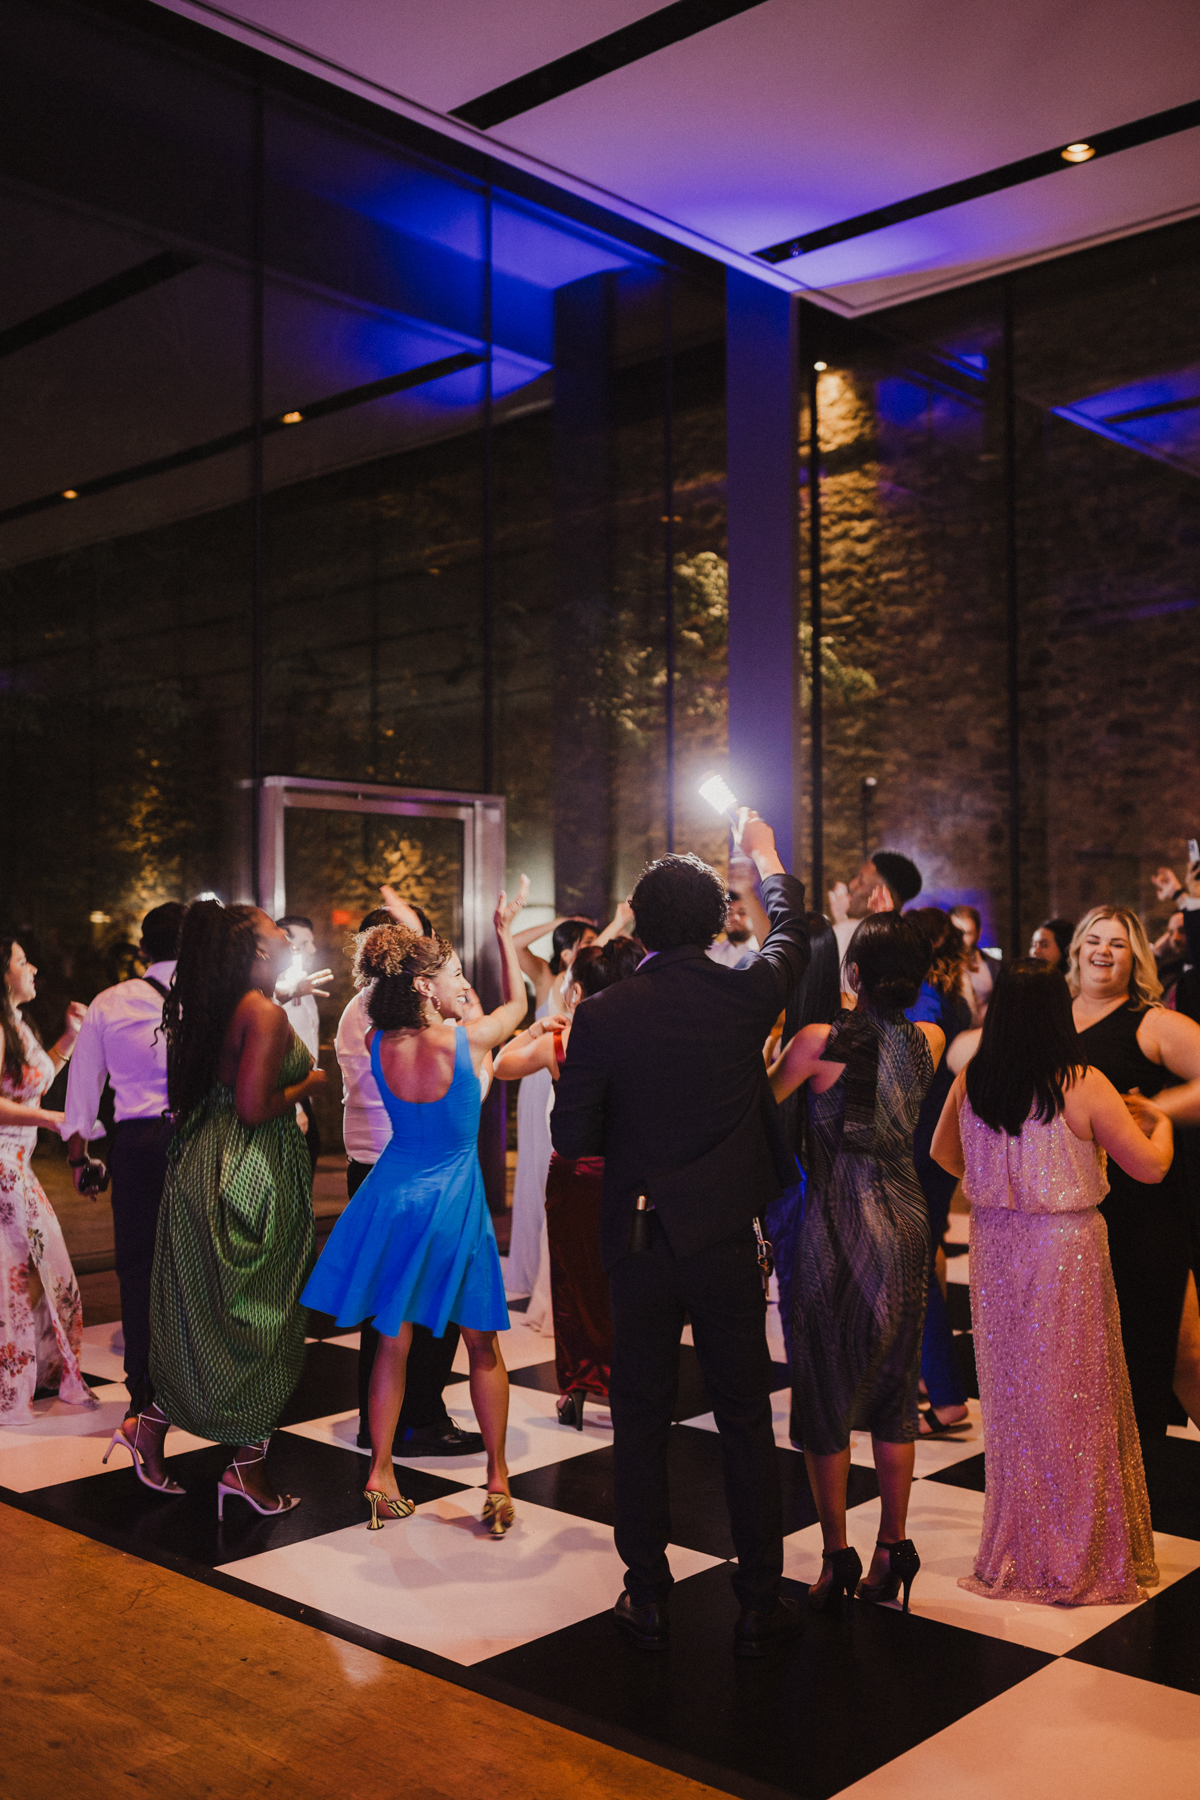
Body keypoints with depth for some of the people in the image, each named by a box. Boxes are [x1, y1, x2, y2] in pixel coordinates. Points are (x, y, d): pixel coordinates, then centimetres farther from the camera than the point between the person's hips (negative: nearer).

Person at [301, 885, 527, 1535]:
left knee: (392, 1341, 13)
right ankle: (497, 1482, 15)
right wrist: (503, 930, 13)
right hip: (455, 1204, -4)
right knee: (481, 1343, 10)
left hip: (393, 1194, 4)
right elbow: (517, 1002, 3)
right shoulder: (466, 1040, -17)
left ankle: (380, 1477, 16)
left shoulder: (378, 1043, -6)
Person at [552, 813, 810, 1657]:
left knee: (641, 1420, 12)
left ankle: (648, 1596, 22)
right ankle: (760, 1602, 18)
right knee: (746, 1418, 10)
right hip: (724, 1238, 0)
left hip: (637, 1240, 0)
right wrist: (765, 853, 30)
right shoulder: (744, 996, -8)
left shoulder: (602, 1015, -10)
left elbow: (572, 1139, -7)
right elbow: (793, 933, 14)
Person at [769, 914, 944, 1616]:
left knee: (827, 1387, 8)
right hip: (905, 1222, 4)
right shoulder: (930, 1041, -2)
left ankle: (838, 1554, 14)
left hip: (838, 1224, -4)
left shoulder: (821, 1042, -15)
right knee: (894, 1387, 15)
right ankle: (894, 1546, 21)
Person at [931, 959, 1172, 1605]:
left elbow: (943, 1153, 12)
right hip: (1066, 1253, -4)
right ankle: (1079, 1556, 20)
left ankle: (1014, 1551, 28)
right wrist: (1159, 1121, 11)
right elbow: (1150, 1166, -10)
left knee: (1010, 1394, 15)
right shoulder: (1083, 1086, -16)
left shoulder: (970, 1082, -4)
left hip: (994, 1248, 4)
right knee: (1072, 1397, 9)